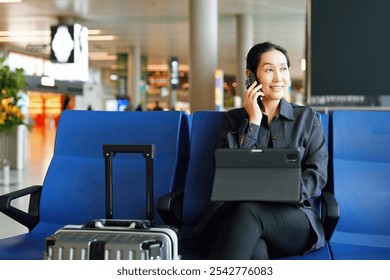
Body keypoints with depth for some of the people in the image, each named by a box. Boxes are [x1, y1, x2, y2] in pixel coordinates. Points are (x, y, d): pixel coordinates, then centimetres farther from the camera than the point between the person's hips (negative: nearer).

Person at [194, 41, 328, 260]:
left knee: (247, 212, -39)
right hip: (235, 212, 0)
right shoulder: (234, 119, 19)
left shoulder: (307, 118, 18)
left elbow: (318, 175, 7)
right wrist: (253, 121, 2)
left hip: (293, 220, 0)